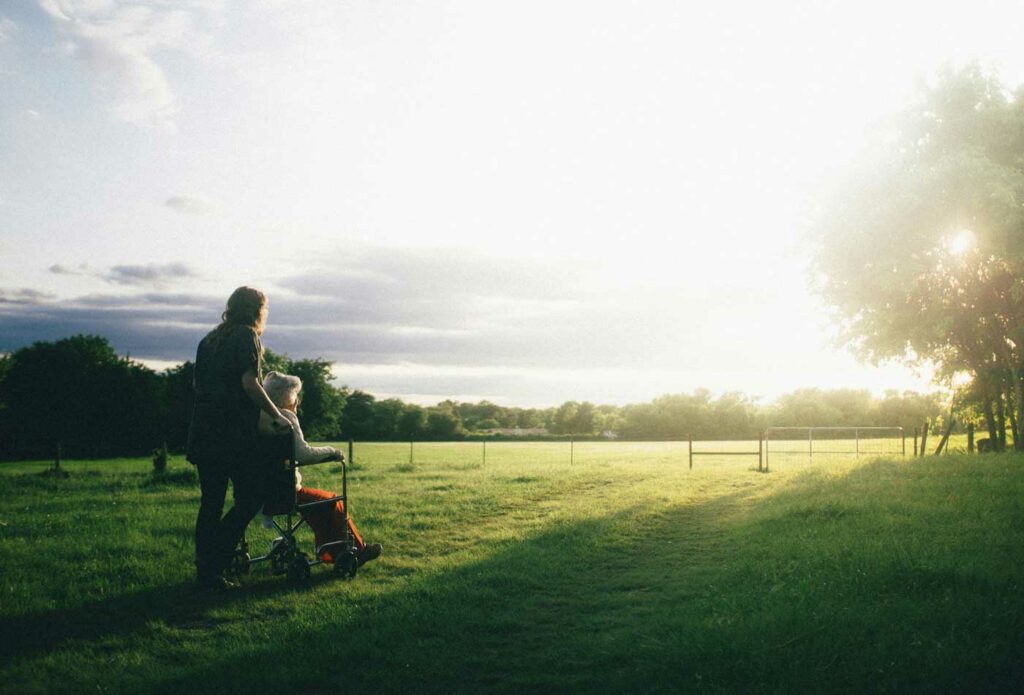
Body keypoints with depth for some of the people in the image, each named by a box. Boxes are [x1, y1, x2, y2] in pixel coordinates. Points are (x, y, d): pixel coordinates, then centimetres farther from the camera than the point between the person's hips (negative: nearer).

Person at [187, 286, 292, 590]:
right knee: (249, 498, -2)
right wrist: (276, 416, -8)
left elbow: (196, 383, 21)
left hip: (204, 430, 8)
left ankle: (205, 570, 13)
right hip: (234, 432, -8)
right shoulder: (246, 336, -5)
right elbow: (249, 383, -14)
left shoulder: (209, 340, 18)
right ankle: (212, 564, -9)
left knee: (210, 502, 11)